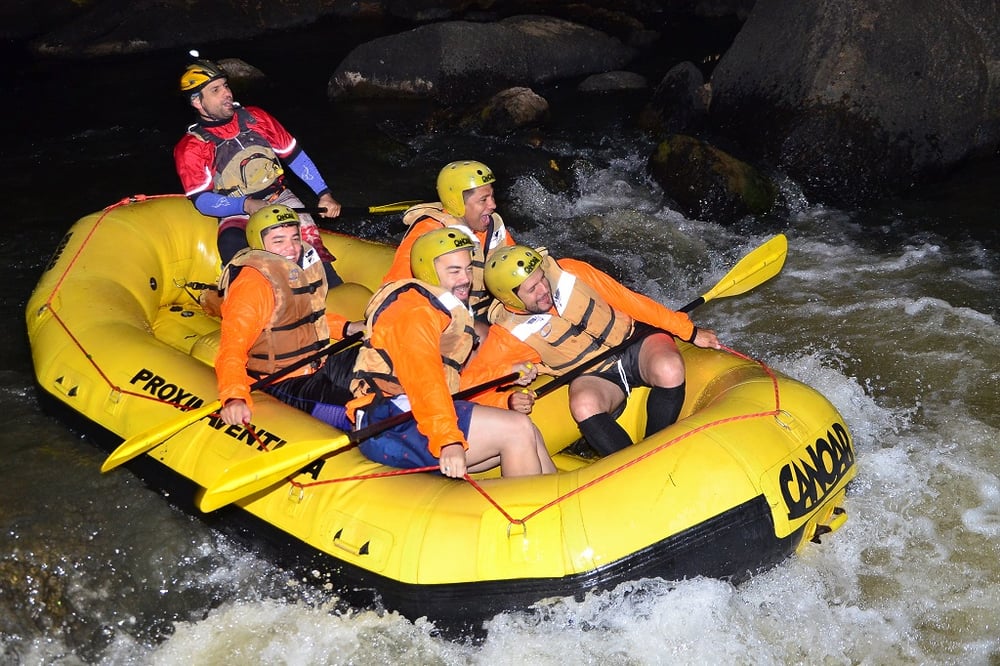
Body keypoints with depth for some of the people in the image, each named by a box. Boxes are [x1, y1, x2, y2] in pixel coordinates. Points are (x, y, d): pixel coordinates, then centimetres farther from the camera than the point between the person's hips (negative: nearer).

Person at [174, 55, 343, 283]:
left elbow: (294, 155, 10)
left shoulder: (255, 117, 6)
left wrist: (324, 194, 2)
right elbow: (202, 200, -10)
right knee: (232, 246, -35)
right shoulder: (190, 148, -4)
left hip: (281, 199, 3)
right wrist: (246, 205, -26)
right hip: (236, 214, -2)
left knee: (313, 253, -21)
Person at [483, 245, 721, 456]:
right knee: (583, 405, -36)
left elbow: (629, 300, -4)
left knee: (669, 369, -33)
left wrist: (689, 332, -1)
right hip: (592, 376, -1)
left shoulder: (570, 272, -10)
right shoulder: (510, 334, -11)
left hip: (634, 342, 1)